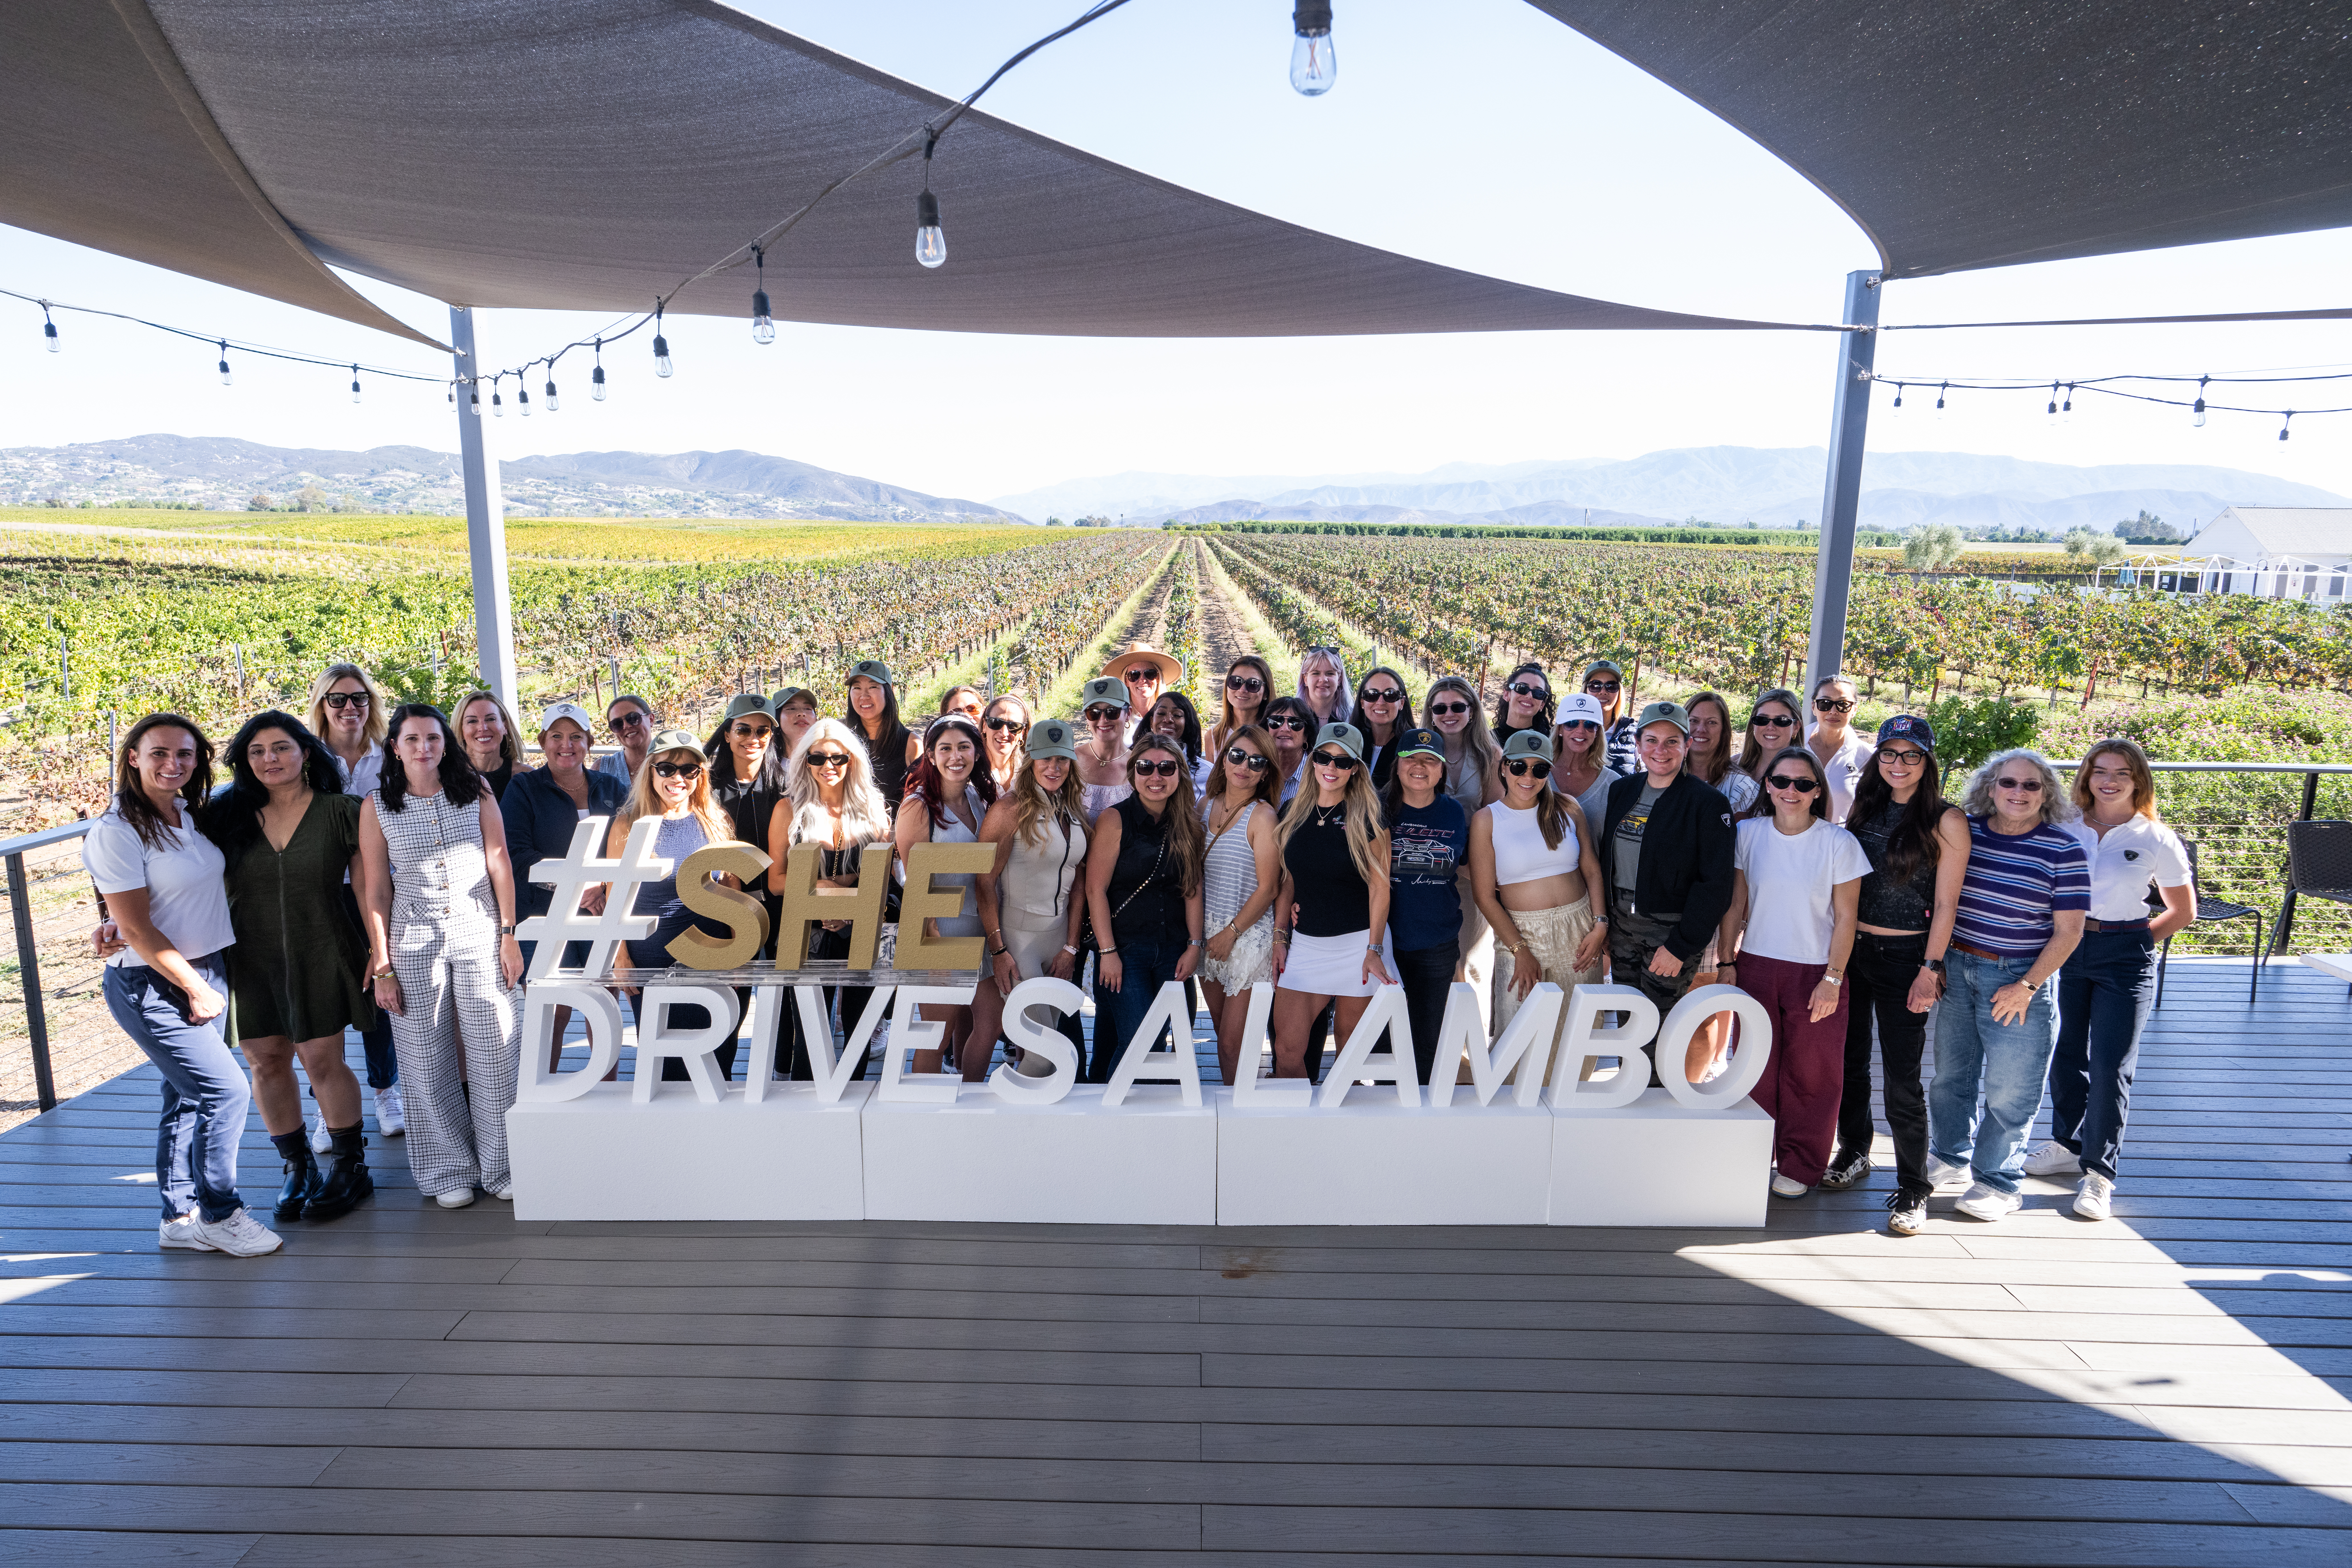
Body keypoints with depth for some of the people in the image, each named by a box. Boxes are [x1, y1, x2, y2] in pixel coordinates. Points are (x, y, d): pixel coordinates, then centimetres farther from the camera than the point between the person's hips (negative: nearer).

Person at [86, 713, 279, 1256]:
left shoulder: (192, 818, 6)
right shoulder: (117, 831, -15)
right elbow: (137, 931, -16)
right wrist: (195, 989, -11)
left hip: (209, 973, 7)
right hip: (153, 986, -7)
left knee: (190, 1097, 13)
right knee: (226, 1091, -9)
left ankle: (180, 1218, 25)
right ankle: (218, 1213, 8)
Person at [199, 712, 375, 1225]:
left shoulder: (339, 812, -3)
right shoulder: (227, 816, 3)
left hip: (319, 956, -3)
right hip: (251, 959, 3)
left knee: (322, 1060, 0)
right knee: (266, 1061, 8)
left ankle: (352, 1168, 14)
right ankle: (298, 1168, 25)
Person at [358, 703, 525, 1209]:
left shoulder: (476, 794, 4)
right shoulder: (377, 807, 2)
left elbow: (500, 866, 4)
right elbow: (375, 891, 2)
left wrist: (509, 935, -1)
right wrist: (382, 966, 0)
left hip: (479, 935, 0)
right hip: (414, 943, 0)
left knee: (494, 1049, 0)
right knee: (428, 1059, 4)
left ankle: (501, 1166, 12)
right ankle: (450, 1172, 17)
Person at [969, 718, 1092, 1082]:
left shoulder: (1075, 808, 9)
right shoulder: (1011, 808, -10)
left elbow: (1079, 881, 10)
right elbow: (985, 881, -12)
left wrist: (1071, 946, 4)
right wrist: (998, 951, -16)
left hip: (1060, 936, 6)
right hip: (1016, 933, -6)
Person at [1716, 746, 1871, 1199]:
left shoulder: (1839, 843, -7)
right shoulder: (1749, 833, 0)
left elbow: (1845, 917, -4)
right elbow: (1735, 905, 5)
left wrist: (1832, 979, -8)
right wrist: (1727, 962, 2)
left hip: (1815, 972, -2)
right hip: (1756, 967, 2)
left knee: (1809, 1073, 7)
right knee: (1756, 1065, 9)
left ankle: (1799, 1167, 23)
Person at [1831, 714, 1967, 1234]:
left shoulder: (1946, 820, -7)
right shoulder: (1866, 807, 7)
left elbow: (1945, 903, -8)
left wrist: (1931, 968, -11)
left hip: (1904, 957, -5)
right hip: (1851, 949, 5)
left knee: (1902, 1075, -2)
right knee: (1850, 1058, 15)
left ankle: (1913, 1189, 11)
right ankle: (1854, 1152, 34)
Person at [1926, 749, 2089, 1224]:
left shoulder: (2065, 851, -8)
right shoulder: (1965, 831, 2)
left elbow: (2068, 931, -8)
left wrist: (2027, 986, -12)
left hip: (2018, 979, -4)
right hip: (1956, 969, 4)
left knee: (2009, 1090, 5)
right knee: (1951, 1073, 17)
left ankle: (1997, 1181, 22)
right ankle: (1950, 1156, 37)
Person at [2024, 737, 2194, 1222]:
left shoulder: (2156, 840, -5)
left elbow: (2183, 912, 4)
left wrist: (2137, 942, 0)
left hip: (2125, 960, -3)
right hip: (2066, 950, 3)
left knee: (2110, 1067, -3)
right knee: (2066, 1055, 14)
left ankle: (2099, 1171, 9)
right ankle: (2068, 1146, 32)